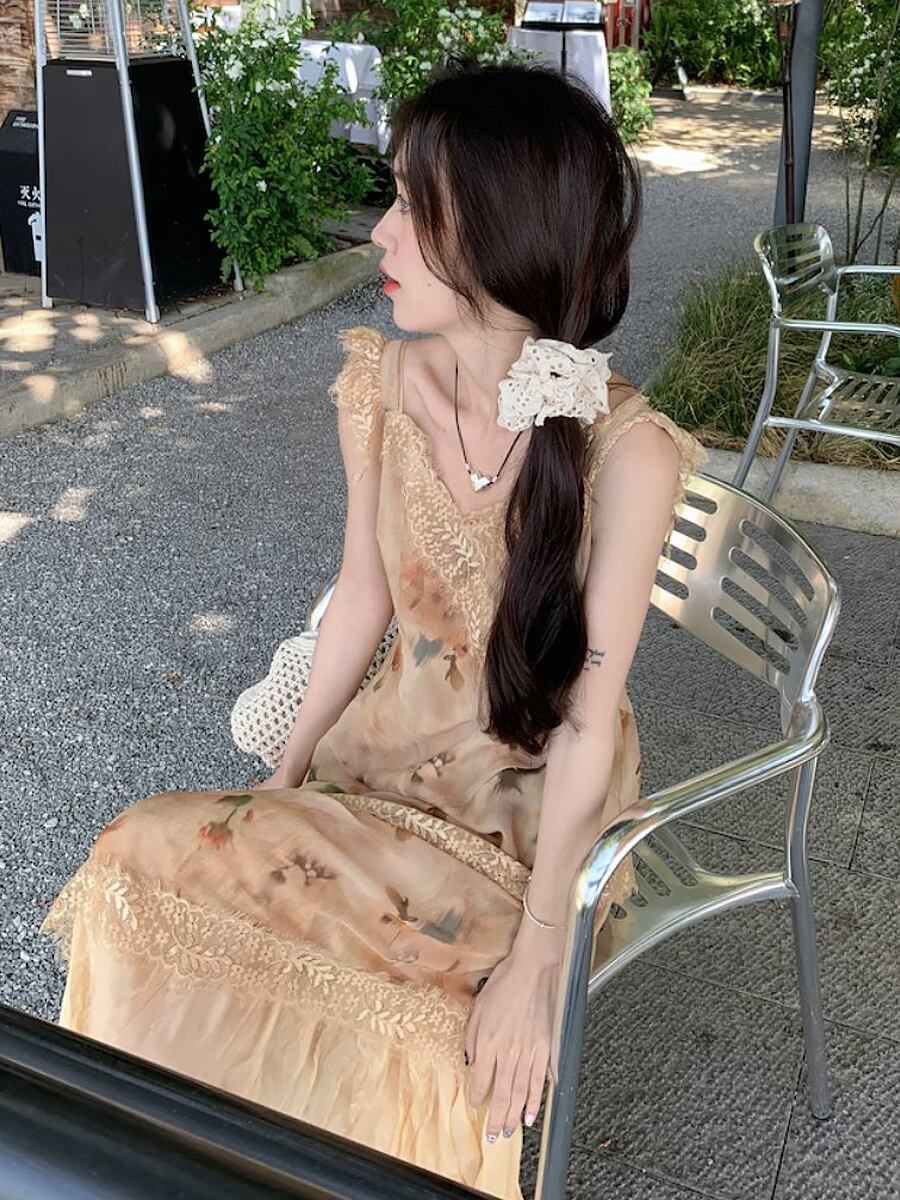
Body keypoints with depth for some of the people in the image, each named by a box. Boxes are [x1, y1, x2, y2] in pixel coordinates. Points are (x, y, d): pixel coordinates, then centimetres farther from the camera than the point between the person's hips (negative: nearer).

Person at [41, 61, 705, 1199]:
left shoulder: (622, 451, -24)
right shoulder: (381, 385, -8)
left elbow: (586, 720, -19)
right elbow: (363, 592, 3)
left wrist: (535, 956, -20)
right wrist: (287, 769, 4)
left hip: (535, 793, -4)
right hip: (393, 742, 4)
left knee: (444, 1037, -26)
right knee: (143, 860, -14)